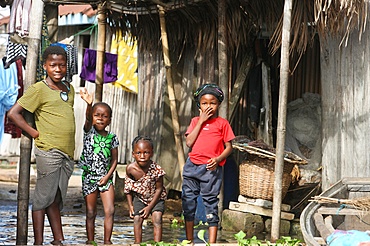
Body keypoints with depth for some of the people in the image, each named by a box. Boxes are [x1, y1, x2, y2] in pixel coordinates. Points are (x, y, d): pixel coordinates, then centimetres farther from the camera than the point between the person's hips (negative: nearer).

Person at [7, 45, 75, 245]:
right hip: (48, 151, -6)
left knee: (57, 199, 12)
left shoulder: (69, 89, 14)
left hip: (67, 153, 6)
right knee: (44, 197, -3)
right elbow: (13, 113, -9)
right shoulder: (39, 89, -5)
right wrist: (35, 133, -9)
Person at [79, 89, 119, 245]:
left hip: (105, 178, 1)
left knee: (110, 210, -6)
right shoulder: (89, 131, -4)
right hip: (89, 177, -1)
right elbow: (88, 118, -25)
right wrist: (89, 105, -46)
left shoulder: (112, 138, 2)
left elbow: (114, 160, 3)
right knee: (90, 213, 6)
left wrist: (107, 176, -10)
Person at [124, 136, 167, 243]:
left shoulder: (156, 169, -29)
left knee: (157, 219, -15)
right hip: (139, 197, 2)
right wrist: (130, 205, -3)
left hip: (156, 198, -2)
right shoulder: (130, 169, -22)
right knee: (137, 219, -7)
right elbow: (128, 187, -3)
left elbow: (159, 189, -16)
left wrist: (149, 207, -15)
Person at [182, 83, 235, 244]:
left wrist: (218, 159, -16)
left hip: (211, 168, -4)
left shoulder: (222, 123, 2)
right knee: (188, 201, 8)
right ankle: (189, 241, 20)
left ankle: (212, 242, -1)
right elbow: (189, 142, -3)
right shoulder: (195, 121, 11)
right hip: (192, 166, 4)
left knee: (210, 203, -3)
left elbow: (229, 147, 2)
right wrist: (201, 121, -4)